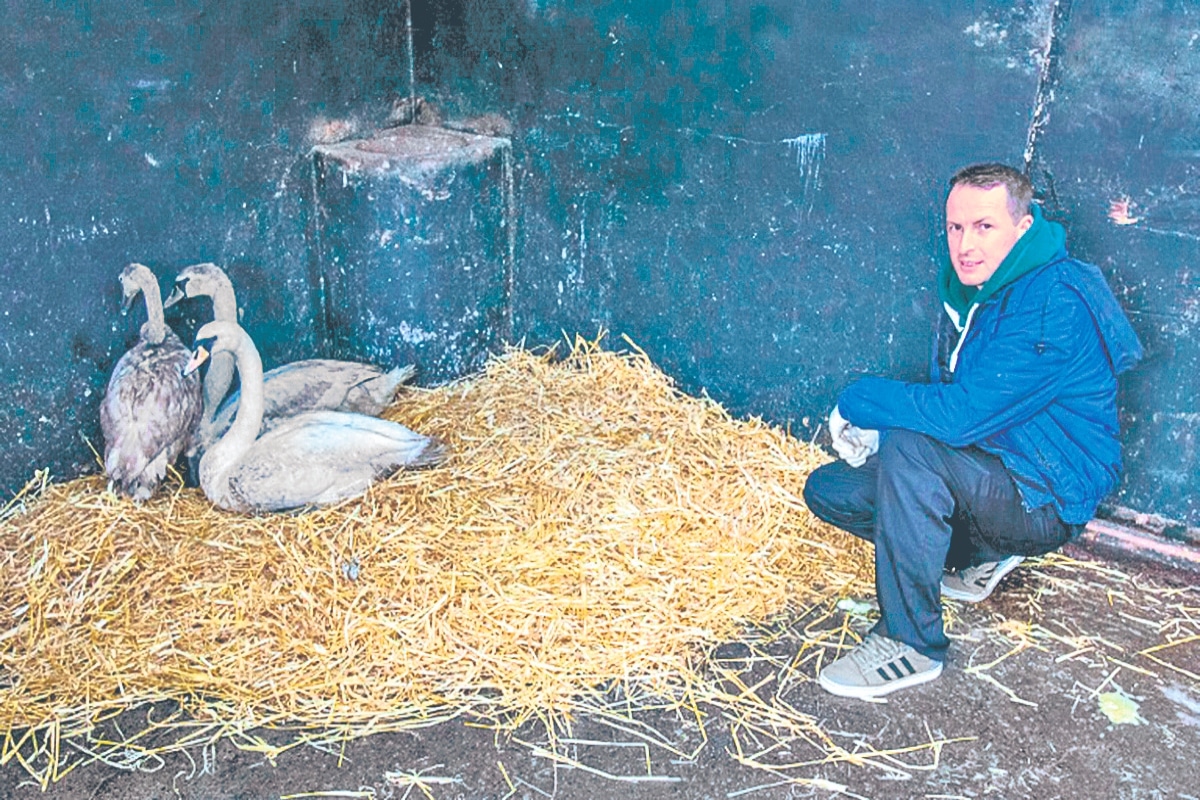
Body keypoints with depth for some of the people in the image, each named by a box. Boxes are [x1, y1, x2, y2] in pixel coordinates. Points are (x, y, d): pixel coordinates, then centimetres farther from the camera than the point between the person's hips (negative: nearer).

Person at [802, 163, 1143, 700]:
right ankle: (978, 554, 12)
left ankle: (911, 644, -23)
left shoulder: (1054, 303, -25)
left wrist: (858, 402, -16)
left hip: (1047, 499, -9)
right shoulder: (967, 285, 4)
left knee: (908, 449, -34)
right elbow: (943, 396, 13)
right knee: (828, 490, 4)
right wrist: (871, 427, -8)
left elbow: (959, 414, -32)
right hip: (982, 470, 9)